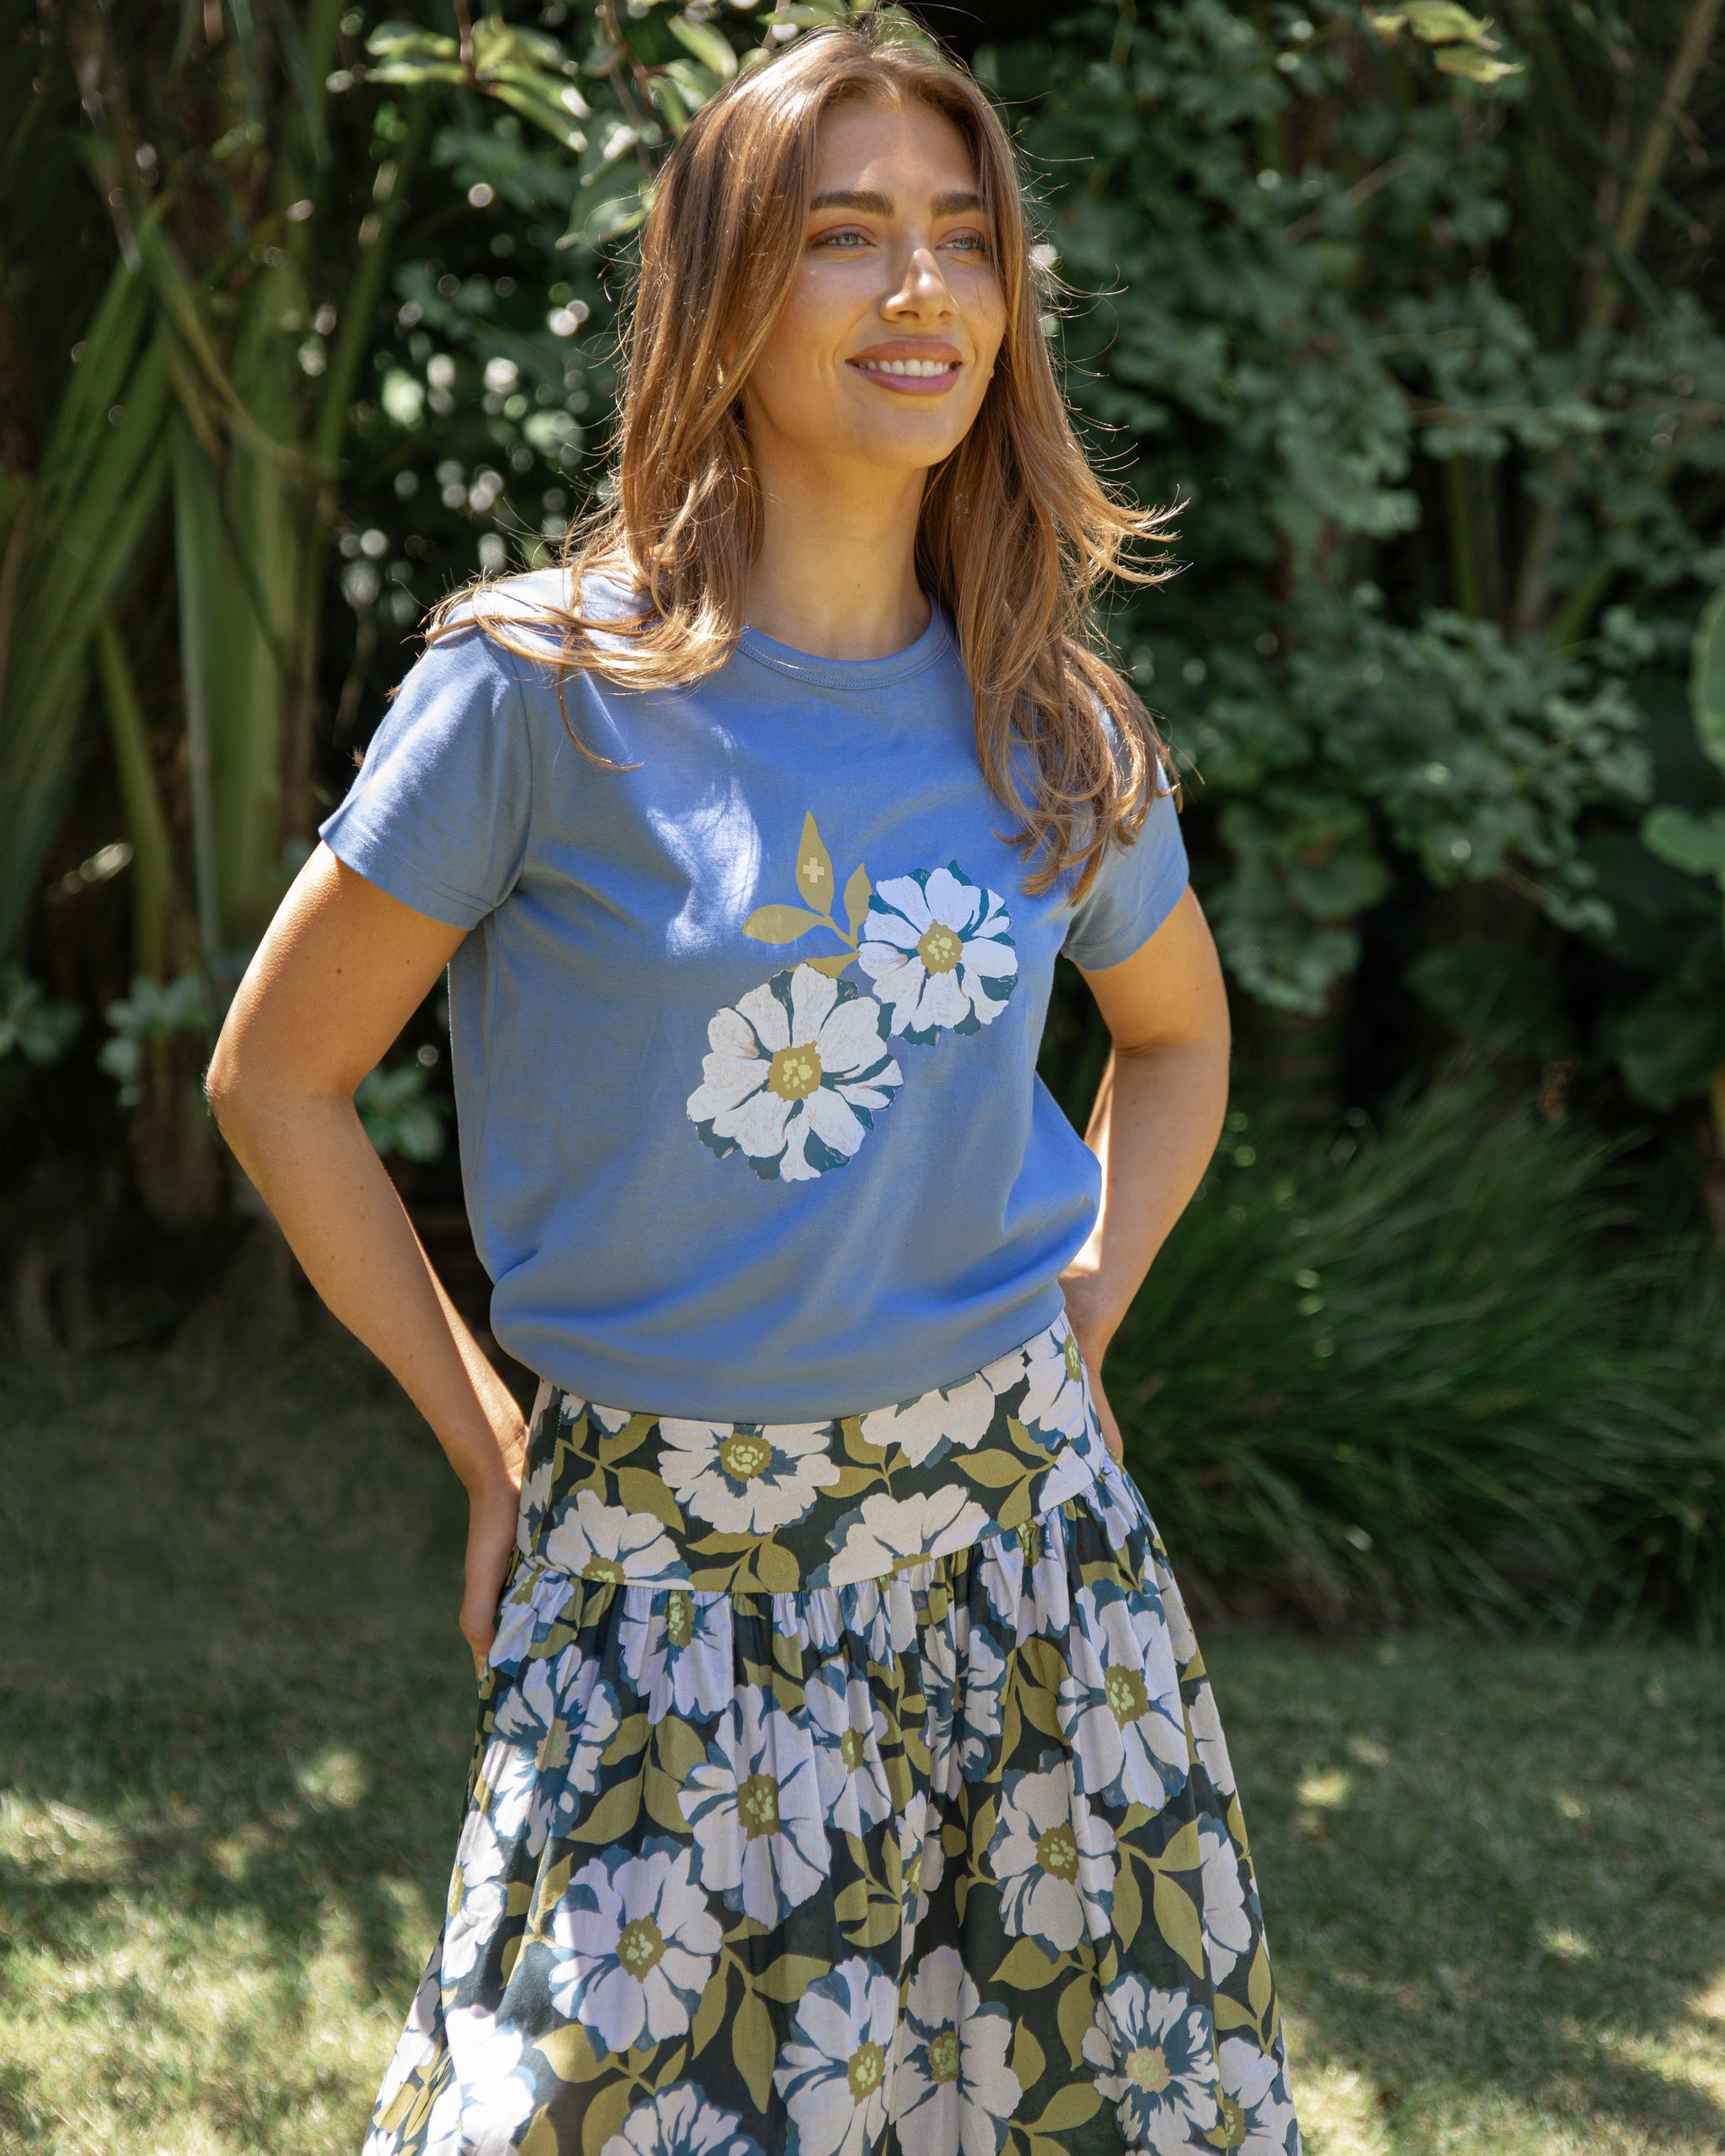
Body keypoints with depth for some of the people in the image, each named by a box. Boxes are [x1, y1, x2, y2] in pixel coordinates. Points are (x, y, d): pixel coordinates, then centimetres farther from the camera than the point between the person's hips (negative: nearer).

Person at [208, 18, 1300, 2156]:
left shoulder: (1053, 725, 2)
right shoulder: (544, 688, -11)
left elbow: (1177, 1035, 21)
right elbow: (277, 1077, -3)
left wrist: (1071, 1342, 9)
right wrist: (488, 1447, -2)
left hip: (1019, 1514, 4)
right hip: (666, 1553, -4)